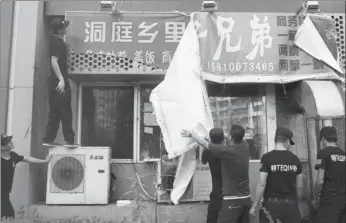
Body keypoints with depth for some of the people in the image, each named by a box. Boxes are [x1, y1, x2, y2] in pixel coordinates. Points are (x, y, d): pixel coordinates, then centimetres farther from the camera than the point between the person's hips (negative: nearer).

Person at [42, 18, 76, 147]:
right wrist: (61, 79, -26)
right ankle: (69, 140, 1)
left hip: (56, 81, 9)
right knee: (65, 112, -4)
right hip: (59, 81, -9)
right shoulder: (57, 42, -12)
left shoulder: (56, 41, 17)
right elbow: (54, 61, -21)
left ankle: (48, 139, 13)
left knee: (55, 112, 11)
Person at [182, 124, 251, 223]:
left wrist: (190, 134, 9)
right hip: (246, 198, 7)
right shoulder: (245, 146, -2)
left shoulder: (226, 151, -19)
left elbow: (204, 143, -5)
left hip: (233, 200, -7)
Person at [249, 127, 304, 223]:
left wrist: (254, 206, -5)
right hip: (290, 204, 4)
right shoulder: (295, 159, 2)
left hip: (271, 204, -3)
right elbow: (299, 187, 6)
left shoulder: (267, 157, -10)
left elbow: (262, 184, -13)